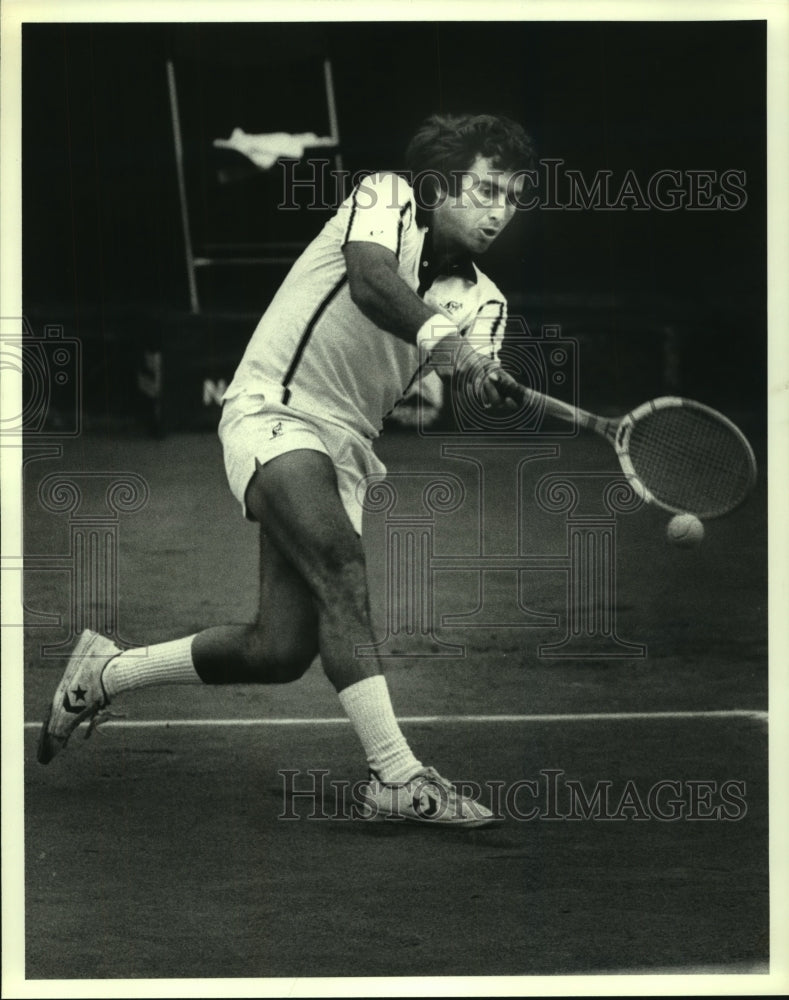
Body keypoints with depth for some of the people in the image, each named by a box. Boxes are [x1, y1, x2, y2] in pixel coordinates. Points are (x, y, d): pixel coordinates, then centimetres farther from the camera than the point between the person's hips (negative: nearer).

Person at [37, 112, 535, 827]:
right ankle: (396, 775, -34)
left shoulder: (482, 300, 10)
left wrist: (488, 386, -30)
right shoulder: (387, 198, -6)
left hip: (344, 447, 7)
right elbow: (369, 281, -26)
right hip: (272, 414, -7)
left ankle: (106, 671, 23)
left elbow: (472, 382, -7)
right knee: (342, 562, -30)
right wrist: (438, 335, -43)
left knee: (281, 650, 0)